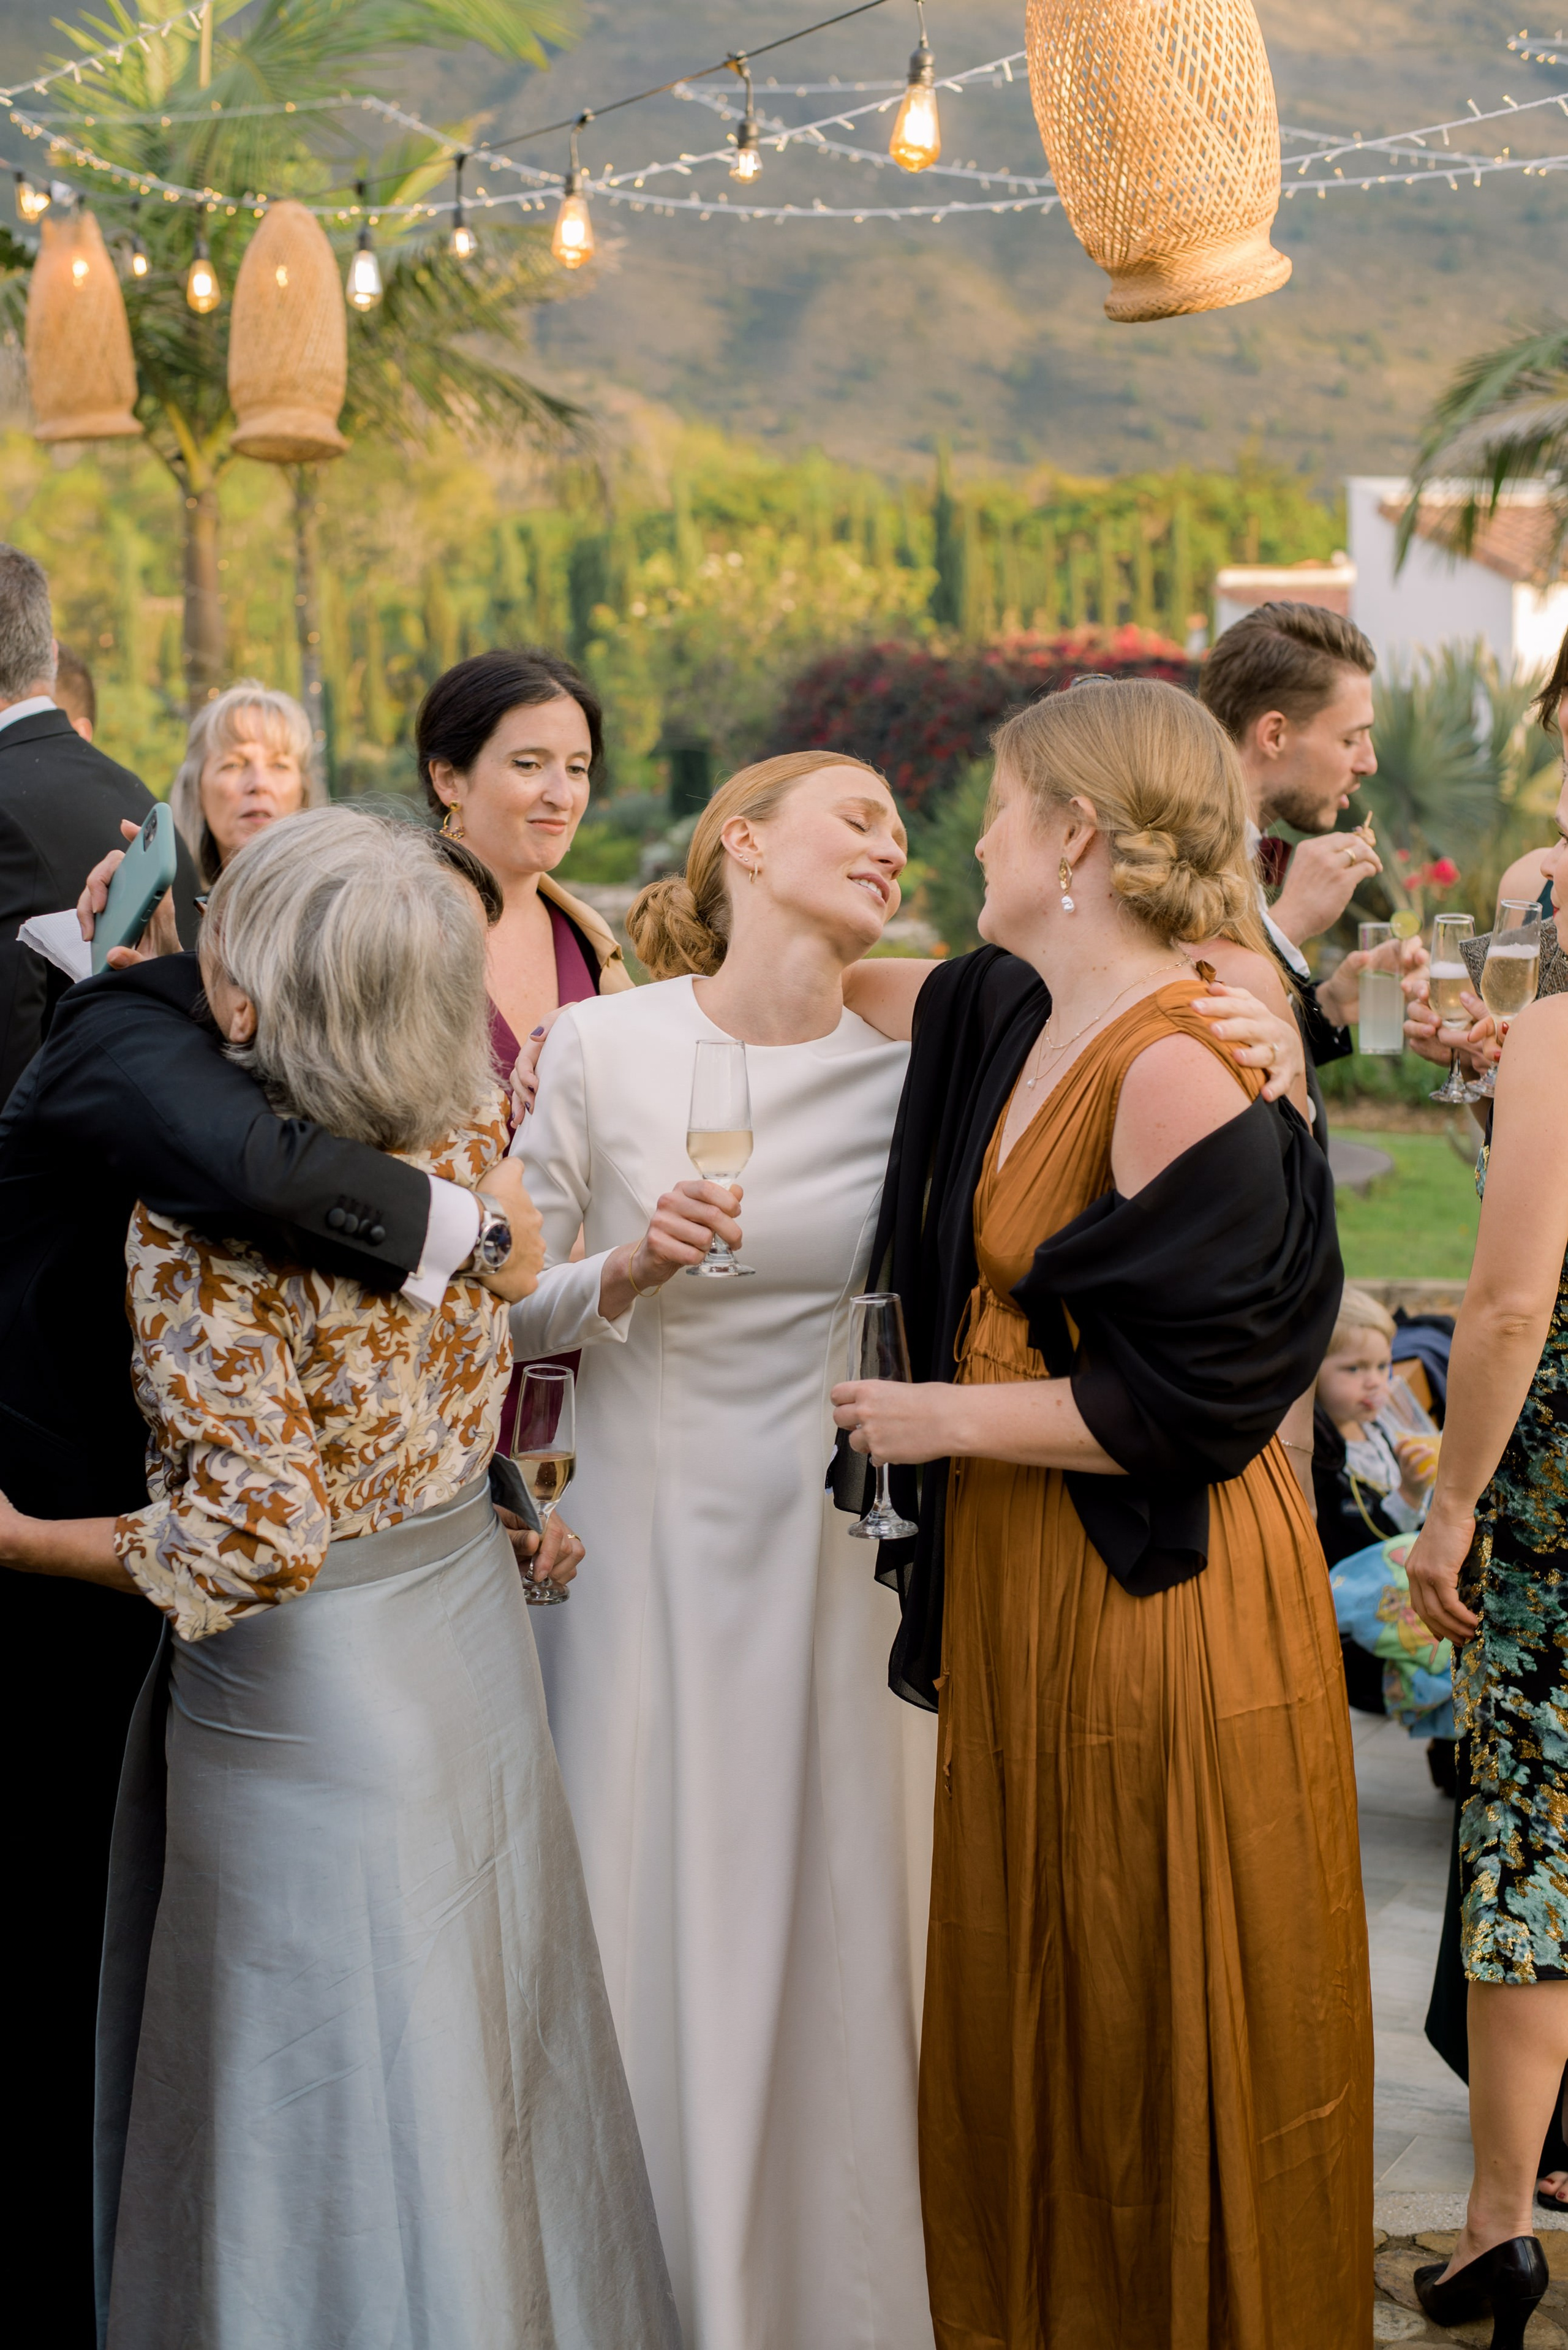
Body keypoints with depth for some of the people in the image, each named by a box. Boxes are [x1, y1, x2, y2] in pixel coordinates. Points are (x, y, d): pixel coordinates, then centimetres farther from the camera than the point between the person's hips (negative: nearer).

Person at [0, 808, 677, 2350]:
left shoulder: (203, 1212, -26)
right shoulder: (474, 1132, -8)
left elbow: (262, 1537, -27)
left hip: (308, 1697, -7)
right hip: (474, 1638, 7)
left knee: (325, 2100, 12)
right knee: (481, 2076, 23)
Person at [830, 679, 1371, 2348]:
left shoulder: (1181, 1069, -21)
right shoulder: (1001, 1013, 6)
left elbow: (1189, 1399, -23)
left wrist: (945, 1418, -15)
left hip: (1160, 1600, -9)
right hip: (1015, 1579, 9)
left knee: (1165, 2039, 7)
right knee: (1026, 2010, 19)